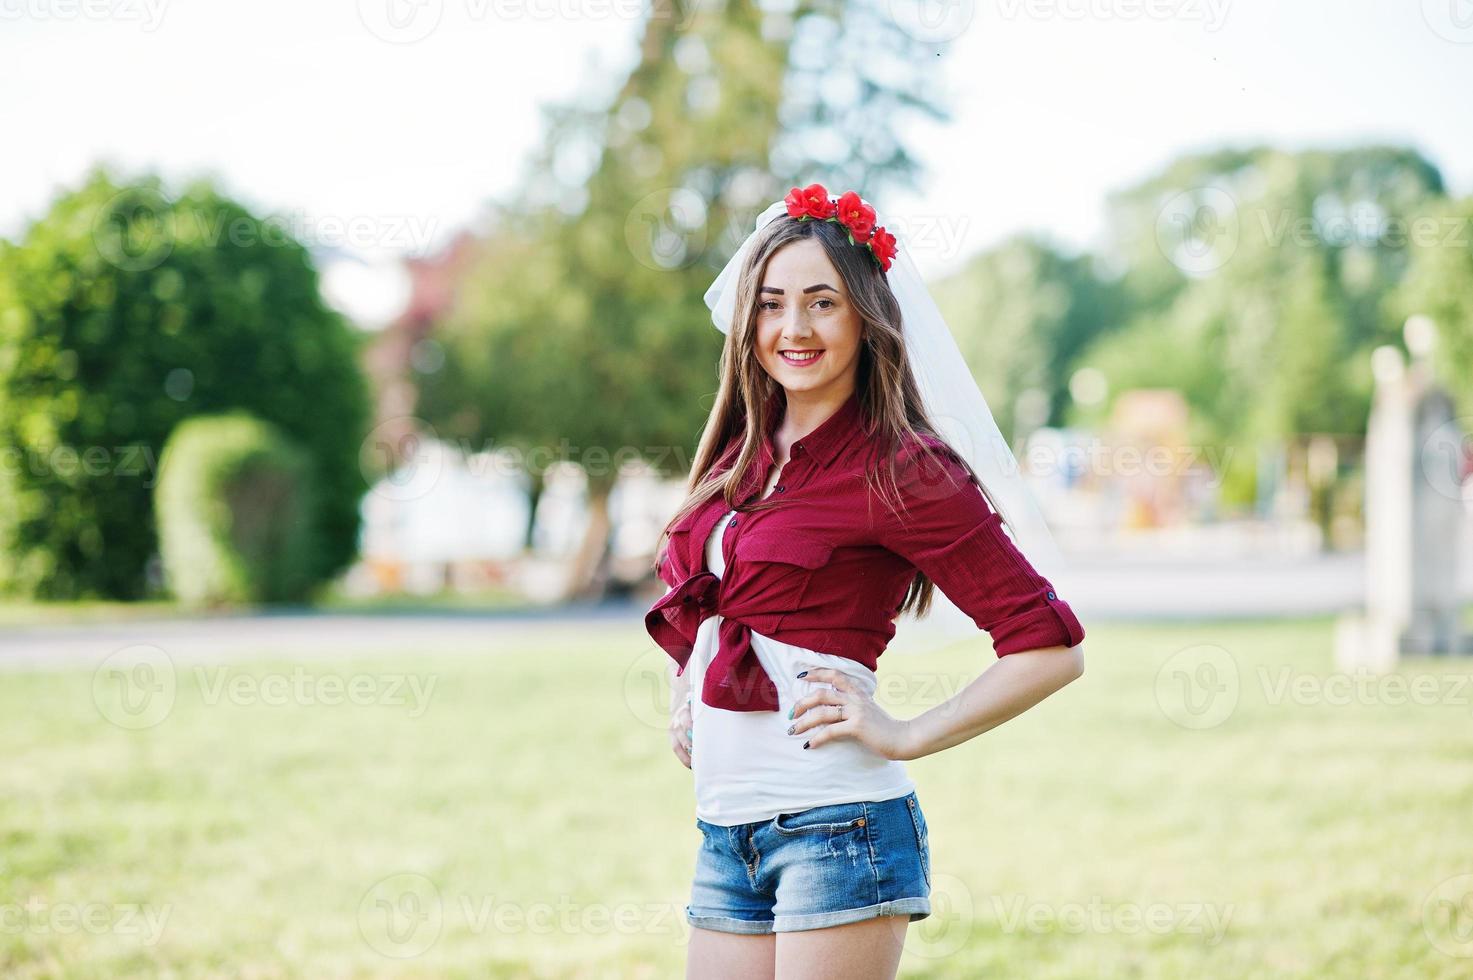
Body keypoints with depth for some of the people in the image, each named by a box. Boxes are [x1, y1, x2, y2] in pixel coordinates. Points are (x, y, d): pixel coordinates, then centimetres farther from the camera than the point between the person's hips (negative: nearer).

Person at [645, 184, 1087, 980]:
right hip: (723, 830, 7)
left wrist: (904, 736, -10)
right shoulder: (741, 452, 11)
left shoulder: (899, 470, -8)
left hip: (834, 824, -7)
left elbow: (1050, 647, -12)